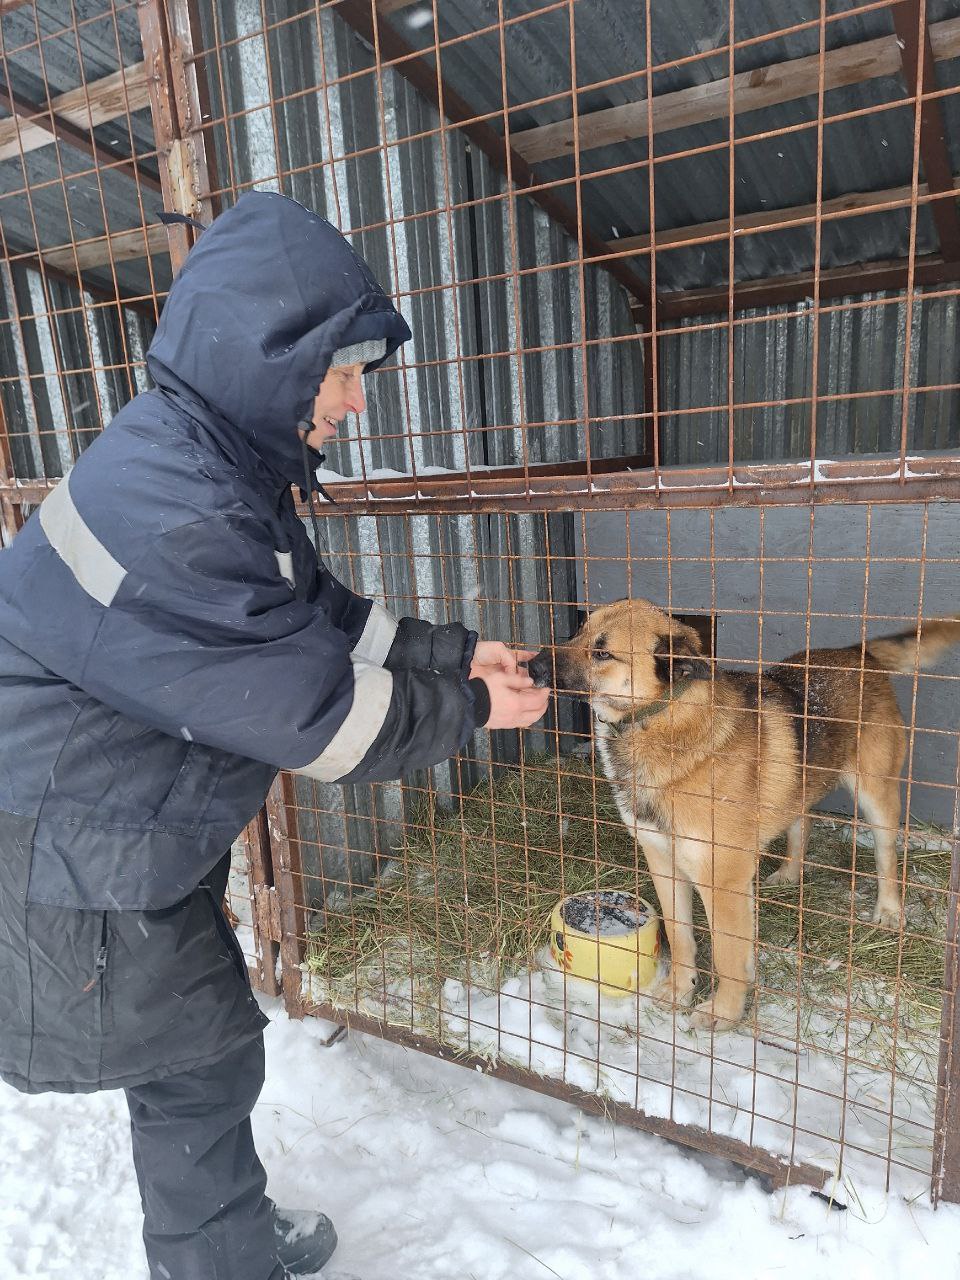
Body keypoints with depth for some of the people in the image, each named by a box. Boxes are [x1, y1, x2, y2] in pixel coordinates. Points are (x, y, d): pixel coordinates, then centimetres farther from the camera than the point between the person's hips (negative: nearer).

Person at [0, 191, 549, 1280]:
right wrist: (469, 712, -13)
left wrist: (455, 653, 1)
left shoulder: (222, 468, 4)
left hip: (146, 837, 9)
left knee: (207, 1046, 23)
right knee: (198, 1061, 10)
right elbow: (312, 712, -26)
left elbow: (321, 616, 8)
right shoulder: (166, 508, -30)